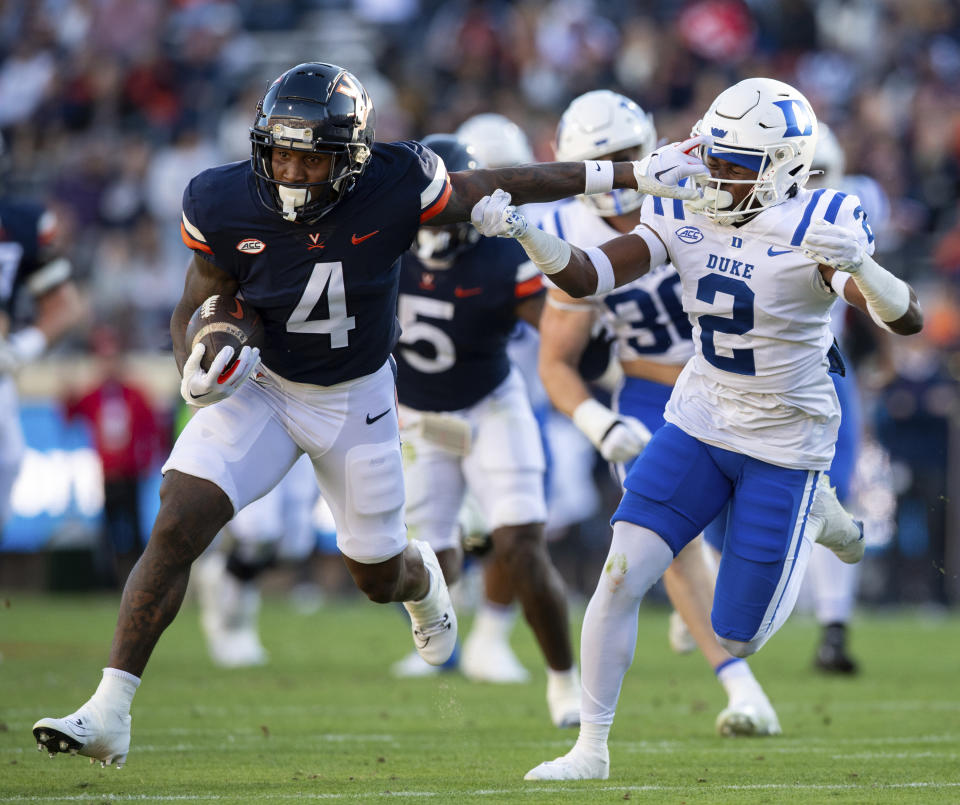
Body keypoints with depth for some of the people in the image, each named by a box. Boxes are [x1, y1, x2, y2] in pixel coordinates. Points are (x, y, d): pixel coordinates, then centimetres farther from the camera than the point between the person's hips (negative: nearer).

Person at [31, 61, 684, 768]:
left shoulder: (393, 189, -25)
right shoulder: (225, 206, -21)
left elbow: (501, 187, -10)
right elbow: (194, 309, -7)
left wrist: (628, 176, -6)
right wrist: (198, 368, -30)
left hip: (356, 399, 0)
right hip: (260, 387, 0)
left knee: (379, 577, 15)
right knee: (175, 530, -19)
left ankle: (421, 574, 56)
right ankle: (109, 714, -16)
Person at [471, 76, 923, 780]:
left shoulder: (815, 230, -20)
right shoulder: (685, 217, -6)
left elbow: (907, 320, -30)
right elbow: (586, 277, -12)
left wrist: (855, 263, -50)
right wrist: (521, 229, -30)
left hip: (786, 443, -4)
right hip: (700, 424, 4)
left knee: (738, 636, 3)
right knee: (621, 577, -11)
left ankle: (811, 516, 32)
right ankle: (592, 749, 4)